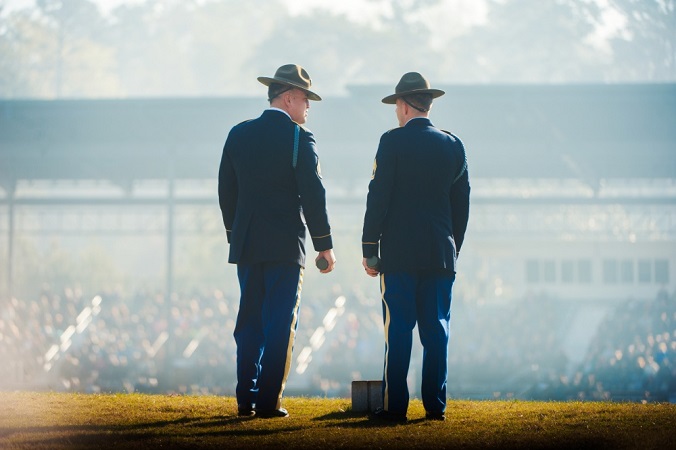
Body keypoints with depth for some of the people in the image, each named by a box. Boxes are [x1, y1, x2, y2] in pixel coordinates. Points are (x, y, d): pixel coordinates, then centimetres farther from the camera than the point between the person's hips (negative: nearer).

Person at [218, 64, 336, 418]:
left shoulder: (238, 135, 8)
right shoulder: (299, 139, -8)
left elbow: (226, 191, 11)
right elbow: (313, 194, -10)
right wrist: (324, 245, -3)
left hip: (246, 245, 5)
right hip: (285, 245, -5)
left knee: (249, 323, 10)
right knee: (280, 325, 0)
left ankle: (246, 399, 9)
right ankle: (269, 401, -2)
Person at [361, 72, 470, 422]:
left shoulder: (393, 141, -5)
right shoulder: (453, 146, 8)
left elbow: (378, 197, -7)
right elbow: (462, 205, 11)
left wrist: (368, 249, -2)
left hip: (399, 253, -4)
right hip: (441, 255, 4)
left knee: (398, 331, -3)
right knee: (436, 330, 5)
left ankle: (395, 406, -3)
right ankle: (435, 404, 4)